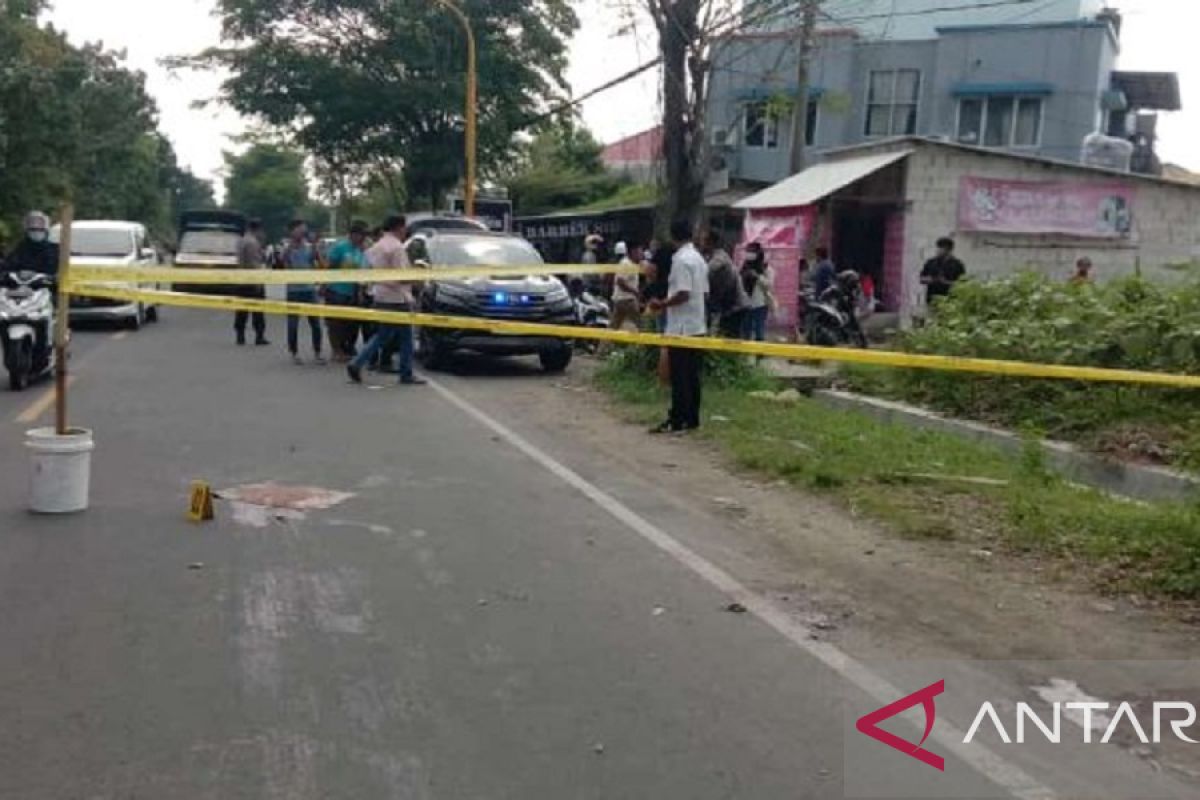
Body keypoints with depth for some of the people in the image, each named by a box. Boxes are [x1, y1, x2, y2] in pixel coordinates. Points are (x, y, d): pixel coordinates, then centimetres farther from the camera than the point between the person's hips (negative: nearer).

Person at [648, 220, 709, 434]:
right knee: (692, 376, 10)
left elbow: (683, 294, -21)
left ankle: (677, 422, -2)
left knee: (680, 377, -5)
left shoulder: (681, 259, -15)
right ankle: (692, 419, 14)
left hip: (681, 327, -9)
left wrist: (662, 304, -9)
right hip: (697, 325, 9)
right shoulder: (699, 258, 12)